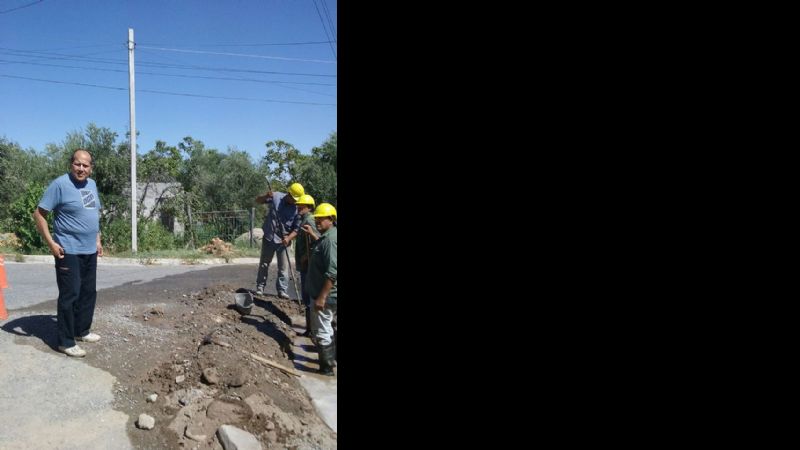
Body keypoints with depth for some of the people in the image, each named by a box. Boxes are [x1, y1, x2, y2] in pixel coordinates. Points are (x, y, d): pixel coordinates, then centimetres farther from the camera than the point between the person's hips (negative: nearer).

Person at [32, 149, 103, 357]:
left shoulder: (92, 184, 10)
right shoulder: (60, 184, -13)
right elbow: (39, 213, -12)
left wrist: (97, 240, 17)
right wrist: (51, 243, -17)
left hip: (90, 251, 8)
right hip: (69, 252, -7)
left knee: (89, 293, 15)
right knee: (69, 295, -4)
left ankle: (82, 331, 29)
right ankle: (66, 342, 5)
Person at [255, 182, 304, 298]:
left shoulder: (297, 209, -9)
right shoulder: (276, 197, -7)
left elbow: (296, 229, -8)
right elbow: (258, 200, 2)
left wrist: (288, 238, -25)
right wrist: (266, 196, -19)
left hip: (283, 241, 0)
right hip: (269, 238, 1)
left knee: (283, 267, 3)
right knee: (264, 264, 12)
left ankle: (282, 290, 13)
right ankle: (260, 287, 24)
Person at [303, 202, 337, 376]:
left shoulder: (331, 239, -23)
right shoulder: (326, 236, 9)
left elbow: (332, 273, -29)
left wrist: (322, 297, -28)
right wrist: (311, 234, 27)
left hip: (326, 295, -11)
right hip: (324, 293, 11)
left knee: (321, 331, -1)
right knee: (325, 328, 24)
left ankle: (327, 367, 11)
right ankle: (330, 358, 39)